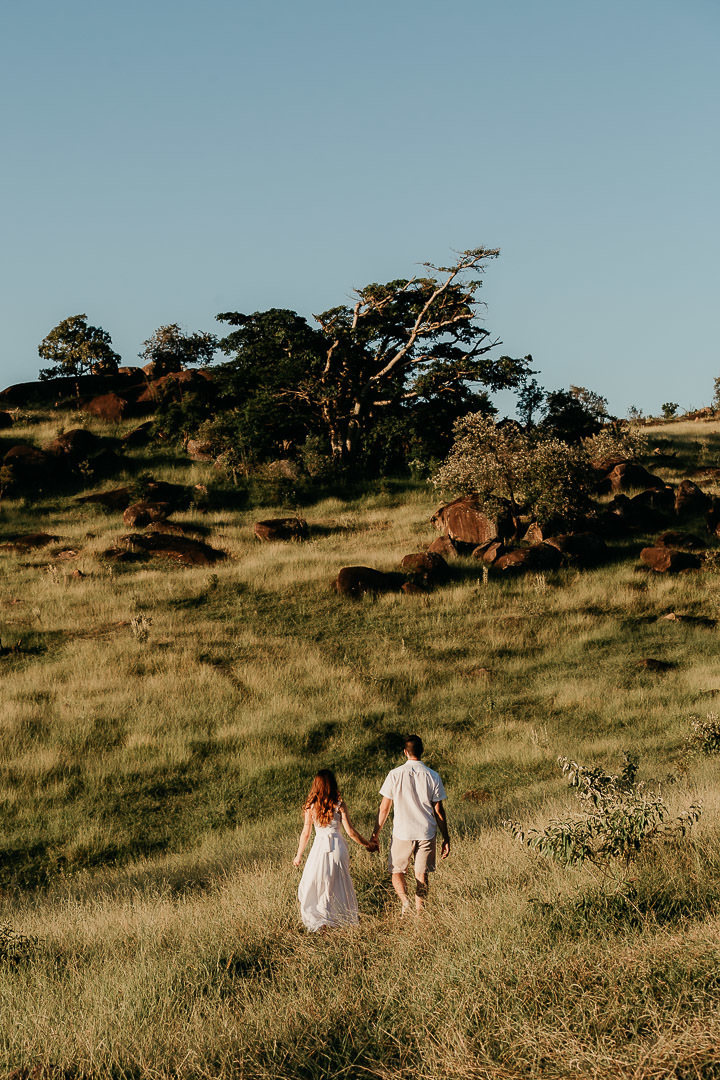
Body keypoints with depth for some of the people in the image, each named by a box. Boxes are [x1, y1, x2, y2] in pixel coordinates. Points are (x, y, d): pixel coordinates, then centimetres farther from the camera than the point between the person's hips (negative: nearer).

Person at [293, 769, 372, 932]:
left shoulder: (311, 806, -3)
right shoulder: (339, 804, -5)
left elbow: (305, 833, 0)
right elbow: (350, 831, -5)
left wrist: (299, 855, 12)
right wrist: (366, 844, 9)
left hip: (320, 847, 0)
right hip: (337, 846, 0)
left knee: (315, 885, 11)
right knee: (339, 884, 14)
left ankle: (320, 922, 6)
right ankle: (339, 920, 19)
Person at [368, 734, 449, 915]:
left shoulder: (395, 775, -6)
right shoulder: (432, 776, -2)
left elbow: (384, 808, -4)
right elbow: (439, 811, 0)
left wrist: (374, 835, 4)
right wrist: (446, 838, 8)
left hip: (402, 833, -1)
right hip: (426, 833, 1)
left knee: (397, 870, 12)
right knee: (422, 874, 13)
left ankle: (404, 900, -13)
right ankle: (419, 912, 12)